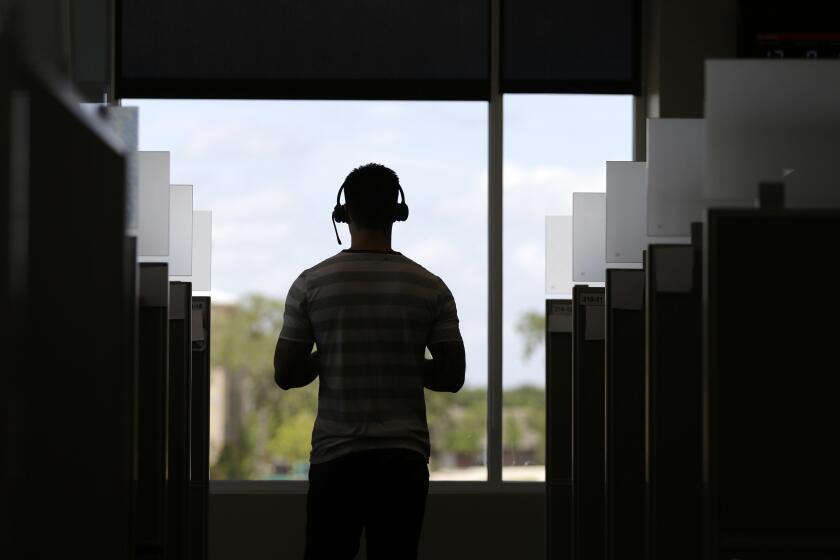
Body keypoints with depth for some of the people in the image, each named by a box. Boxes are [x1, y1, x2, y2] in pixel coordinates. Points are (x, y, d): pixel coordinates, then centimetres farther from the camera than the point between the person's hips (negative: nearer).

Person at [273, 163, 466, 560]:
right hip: (403, 457, 1)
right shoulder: (430, 288, -1)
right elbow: (452, 376, 1)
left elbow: (286, 374, -1)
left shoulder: (311, 285, -3)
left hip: (336, 456, -1)